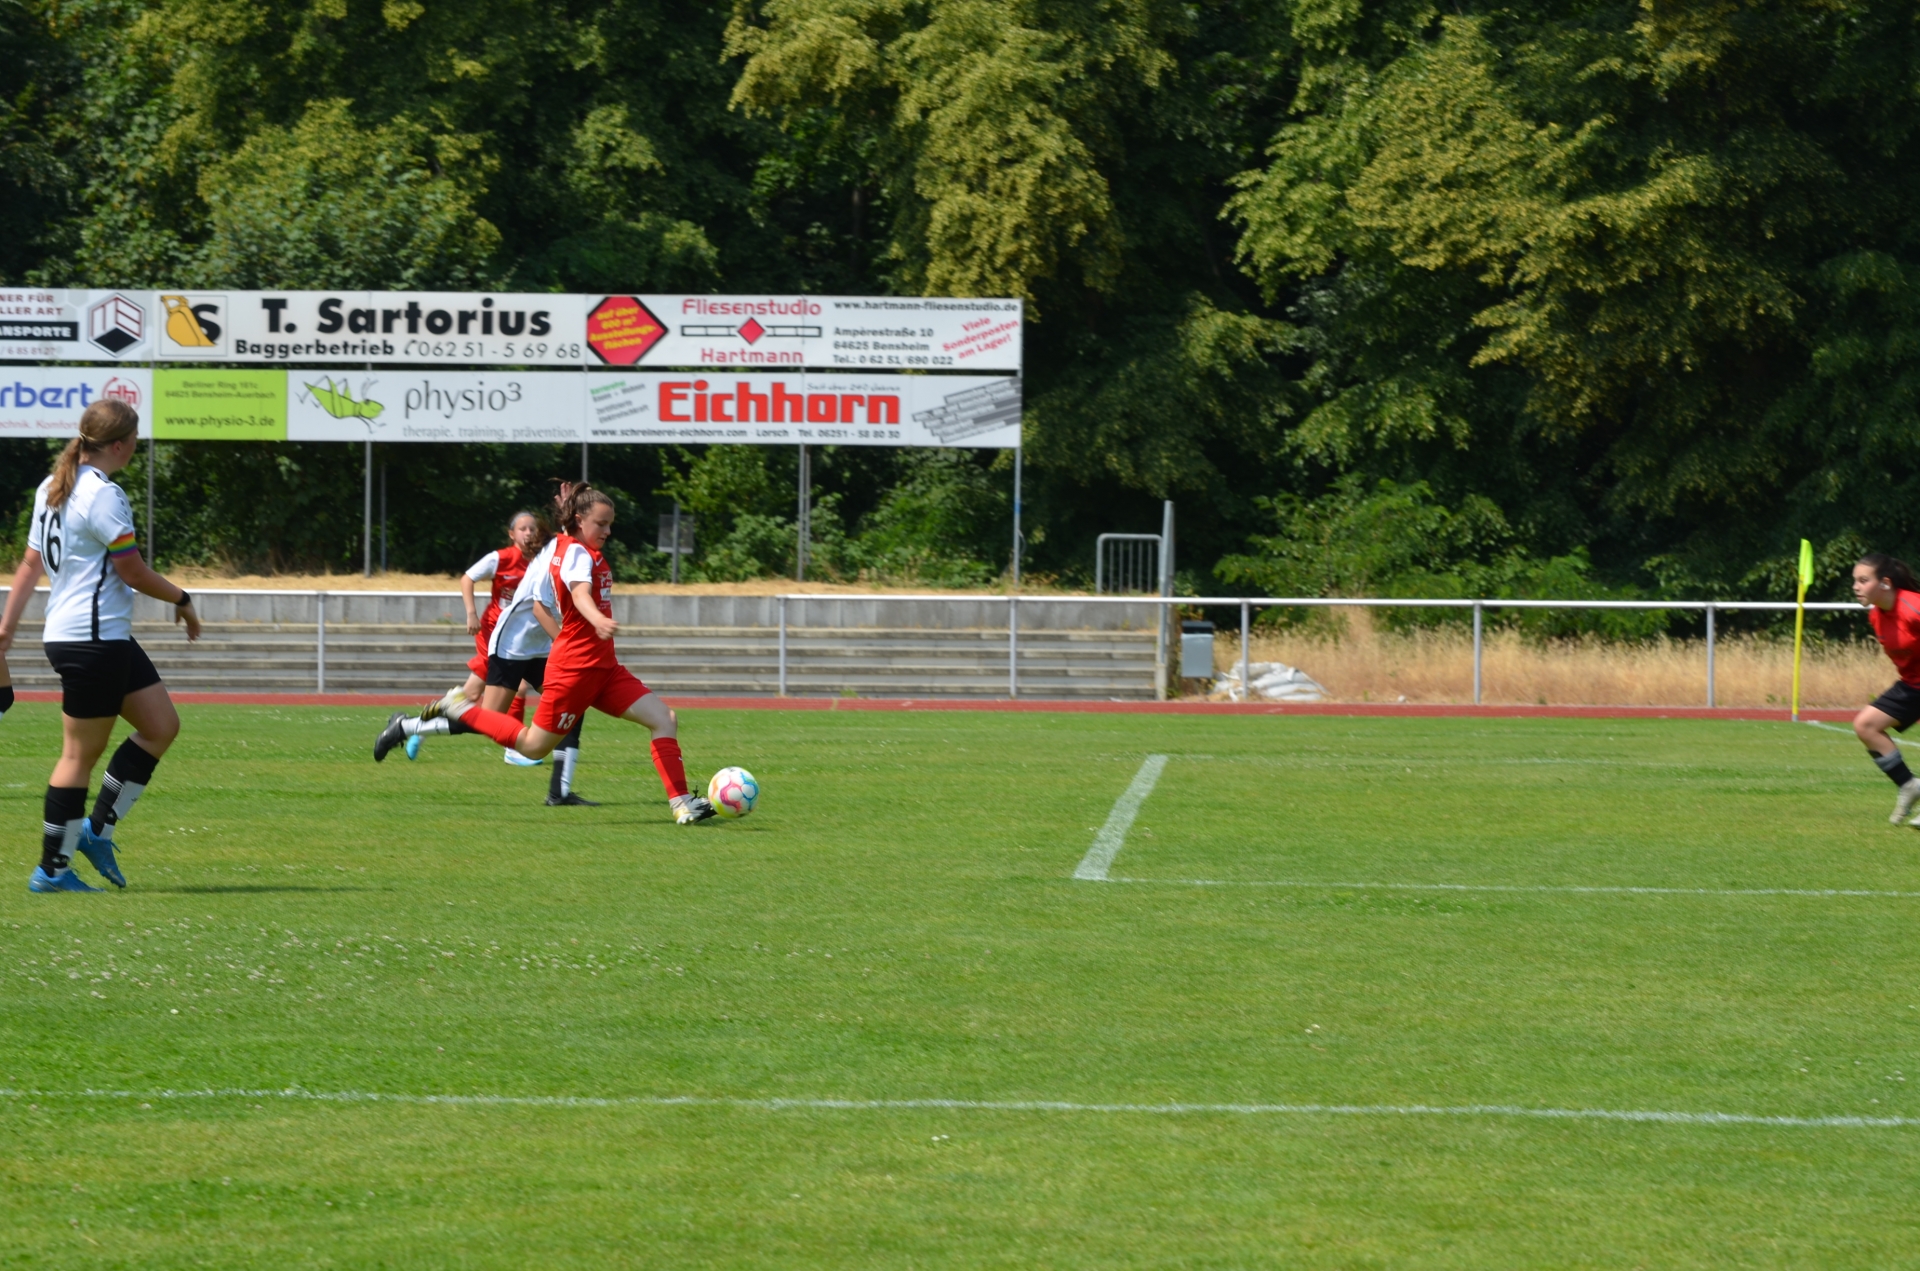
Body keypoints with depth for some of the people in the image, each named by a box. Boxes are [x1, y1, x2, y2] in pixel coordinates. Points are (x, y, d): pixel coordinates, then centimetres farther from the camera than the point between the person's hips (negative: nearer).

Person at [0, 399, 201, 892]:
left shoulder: (52, 488, 12)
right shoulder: (103, 495, -17)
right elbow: (133, 571, -14)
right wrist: (182, 600, 1)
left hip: (109, 638, 10)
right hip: (92, 640, -10)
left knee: (162, 726, 10)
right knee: (81, 753, -3)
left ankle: (97, 829, 12)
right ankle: (52, 869, 3)